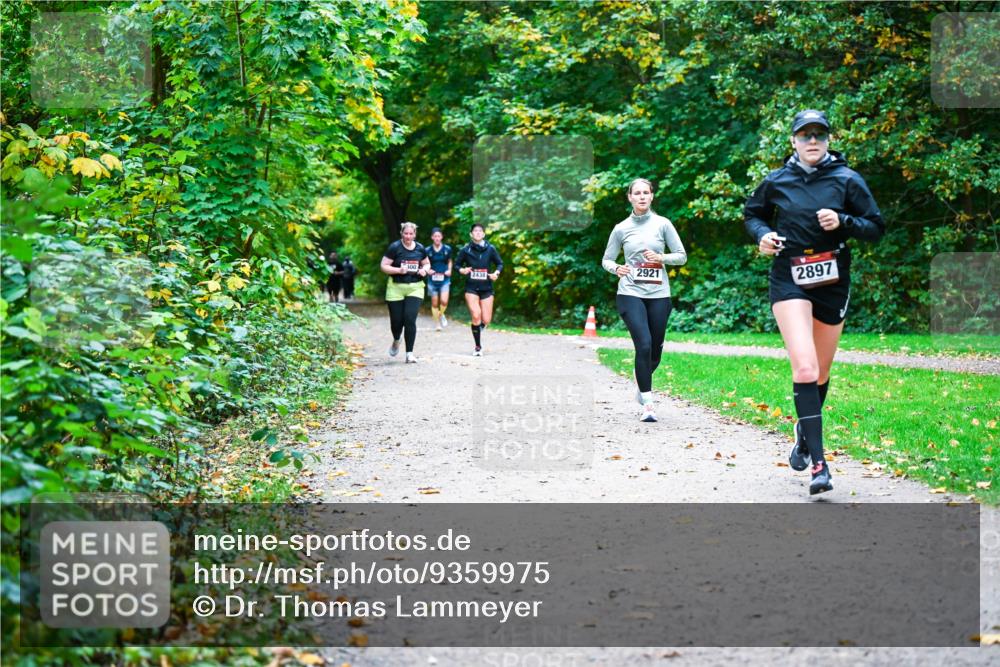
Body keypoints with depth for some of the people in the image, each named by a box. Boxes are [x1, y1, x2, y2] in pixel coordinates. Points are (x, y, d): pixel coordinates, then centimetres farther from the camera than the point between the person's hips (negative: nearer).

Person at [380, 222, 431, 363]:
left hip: (415, 288, 1)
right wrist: (399, 270, -20)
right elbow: (384, 266, -6)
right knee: (397, 320, 4)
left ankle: (409, 353, -4)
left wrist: (424, 269, -3)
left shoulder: (420, 249, 4)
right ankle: (396, 341, 39)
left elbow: (427, 263, 20)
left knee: (410, 319, -11)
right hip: (396, 288, -1)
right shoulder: (394, 247, -6)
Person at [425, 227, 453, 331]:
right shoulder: (428, 251, -3)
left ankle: (441, 314, 17)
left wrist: (449, 270, -1)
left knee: (444, 301, -15)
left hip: (444, 279, 0)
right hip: (433, 280, 0)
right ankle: (437, 323, 20)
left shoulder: (447, 249, -1)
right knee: (434, 303, 5)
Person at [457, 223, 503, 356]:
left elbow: (500, 263, 10)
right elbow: (458, 264, 10)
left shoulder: (490, 249, 0)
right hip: (471, 288, -1)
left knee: (486, 320, -1)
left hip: (486, 288, 1)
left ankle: (478, 329, 38)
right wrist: (461, 270, -12)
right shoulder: (465, 250, -1)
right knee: (476, 316, -16)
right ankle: (478, 347, 1)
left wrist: (496, 273, -9)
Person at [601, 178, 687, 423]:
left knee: (655, 350, 8)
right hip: (631, 293, -2)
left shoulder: (662, 224, 4)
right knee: (644, 345, -17)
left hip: (658, 294, 2)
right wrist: (616, 268, -10)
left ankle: (641, 386, 39)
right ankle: (647, 403, -10)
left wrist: (661, 258, -13)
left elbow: (681, 256, 6)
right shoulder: (621, 229, 5)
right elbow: (606, 259, 12)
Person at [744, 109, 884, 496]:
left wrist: (842, 222, -17)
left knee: (820, 373, 14)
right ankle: (819, 464, -21)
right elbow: (752, 214, 18)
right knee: (804, 367, -19)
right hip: (789, 281, -2)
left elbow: (876, 228, 1)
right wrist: (763, 234, -3)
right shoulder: (776, 182, 1)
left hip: (832, 283, 2)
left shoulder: (847, 180, 0)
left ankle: (805, 432, 43)